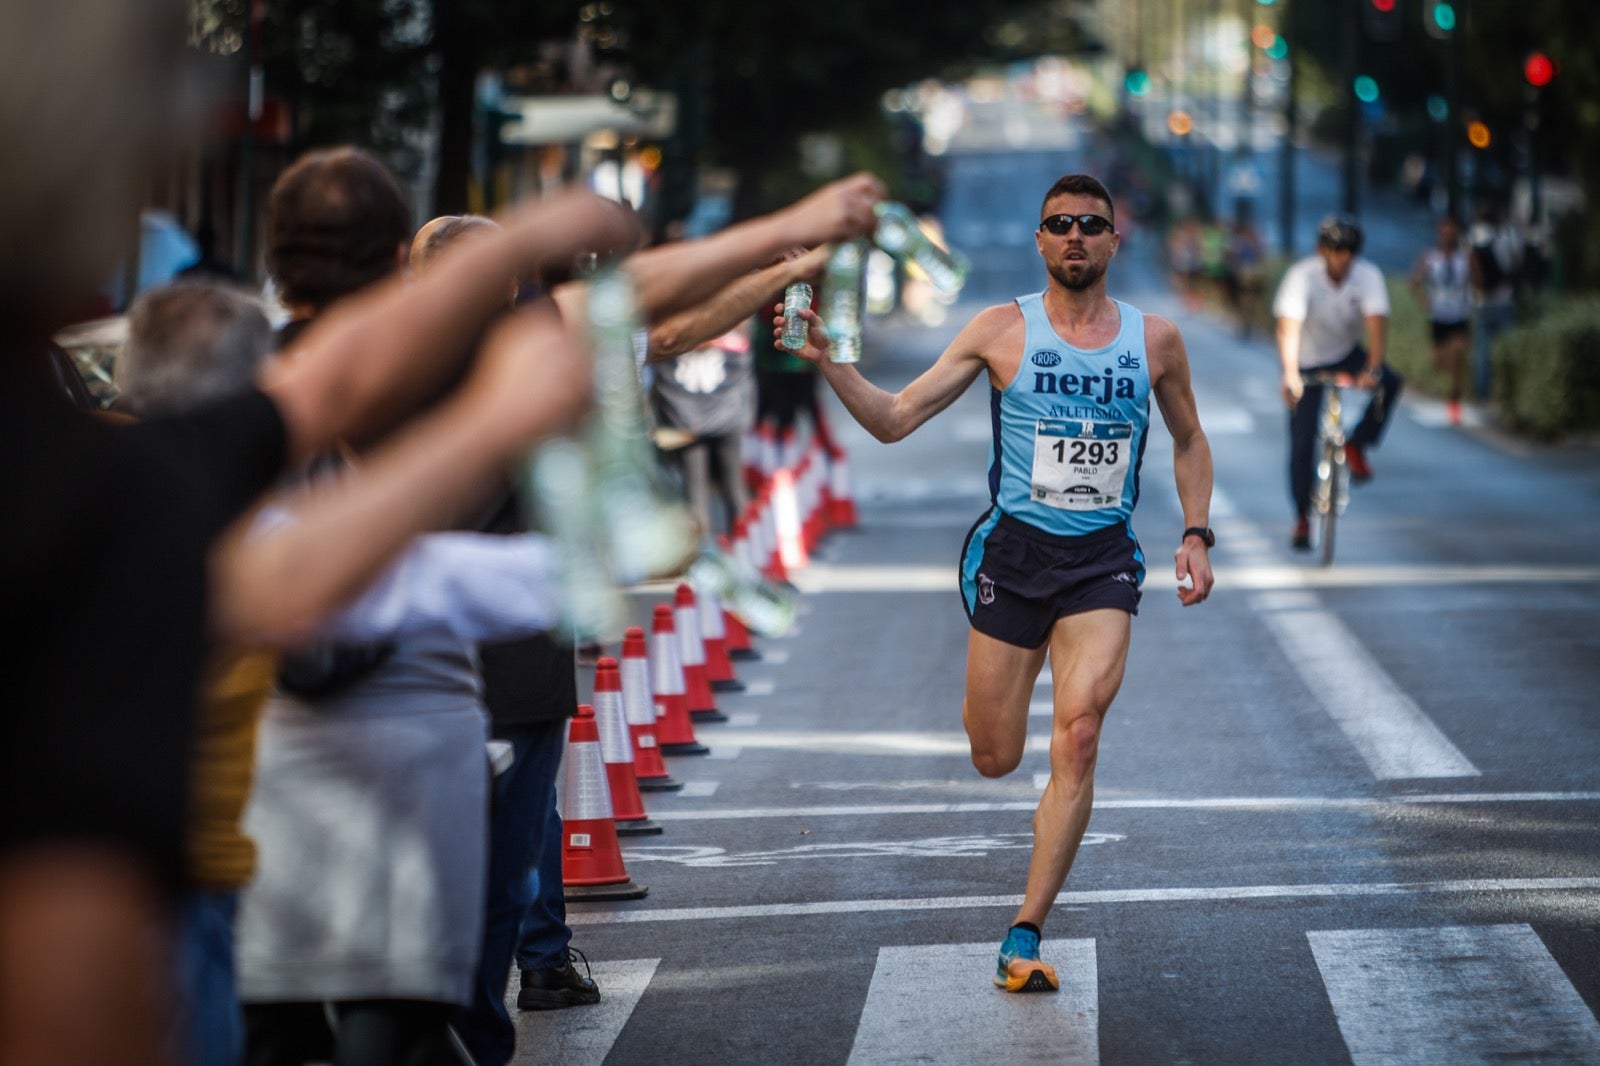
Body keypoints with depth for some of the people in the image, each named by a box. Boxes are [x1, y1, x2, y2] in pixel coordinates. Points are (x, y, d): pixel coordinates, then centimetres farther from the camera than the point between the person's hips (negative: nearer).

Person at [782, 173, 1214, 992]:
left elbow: (1189, 442, 20)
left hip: (1103, 561, 0)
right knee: (994, 759, 4)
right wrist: (826, 363, -16)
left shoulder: (1154, 340, 4)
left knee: (1077, 739, -18)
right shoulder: (1001, 331, -1)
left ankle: (1024, 937, -13)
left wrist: (1195, 536, 7)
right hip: (1012, 553, 0)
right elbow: (893, 420, -2)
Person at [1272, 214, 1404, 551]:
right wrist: (1290, 374, -54)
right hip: (1309, 362, -2)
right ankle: (1302, 518, 10)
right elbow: (1288, 326, -38)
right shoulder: (1302, 277, -27)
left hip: (1347, 353, 2)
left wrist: (1372, 369, -49)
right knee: (1302, 441, -7)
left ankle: (1356, 445, -6)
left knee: (1390, 382, -28)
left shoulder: (1368, 276, -21)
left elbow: (1377, 323, -32)